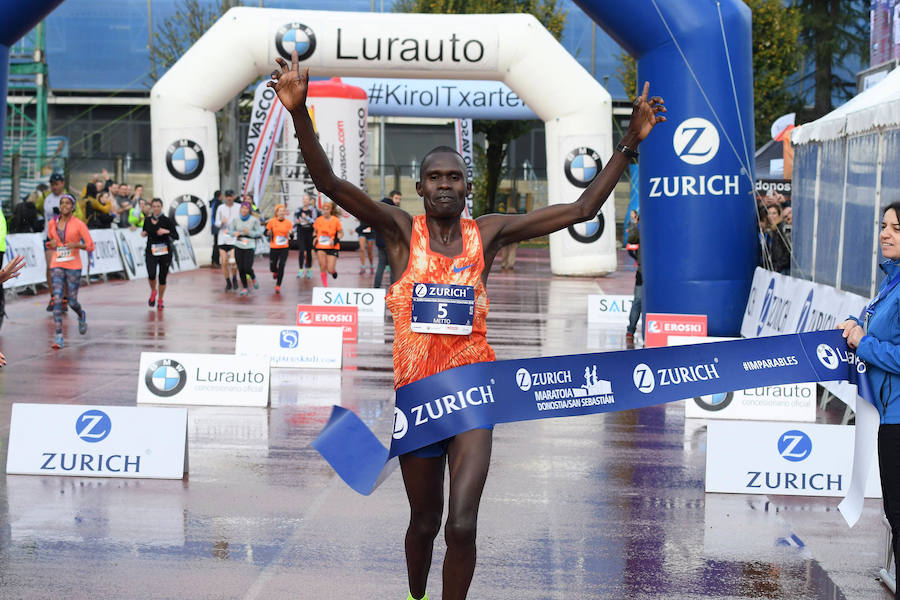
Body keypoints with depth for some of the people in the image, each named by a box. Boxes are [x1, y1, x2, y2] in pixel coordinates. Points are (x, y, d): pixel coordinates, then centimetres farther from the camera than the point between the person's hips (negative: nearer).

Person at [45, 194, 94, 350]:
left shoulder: (78, 224, -4)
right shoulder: (52, 223, 7)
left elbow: (90, 246, -3)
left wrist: (76, 245, -20)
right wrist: (51, 244, -1)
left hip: (73, 267, -2)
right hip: (56, 265, 2)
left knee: (72, 301, 2)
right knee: (57, 298, -11)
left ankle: (81, 316, 40)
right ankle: (58, 336, -13)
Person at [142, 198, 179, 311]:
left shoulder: (167, 220, -6)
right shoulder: (147, 220, 5)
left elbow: (176, 236, -9)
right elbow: (144, 232, 22)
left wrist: (167, 231, -26)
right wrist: (143, 233, -1)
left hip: (165, 252, -1)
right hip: (151, 251, 2)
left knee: (162, 278, 3)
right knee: (151, 275, -18)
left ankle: (160, 300, 22)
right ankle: (153, 291, 14)